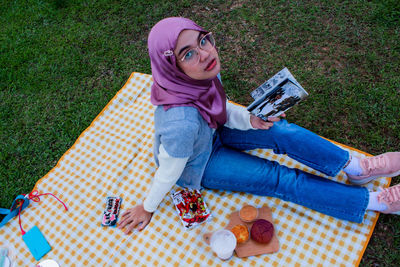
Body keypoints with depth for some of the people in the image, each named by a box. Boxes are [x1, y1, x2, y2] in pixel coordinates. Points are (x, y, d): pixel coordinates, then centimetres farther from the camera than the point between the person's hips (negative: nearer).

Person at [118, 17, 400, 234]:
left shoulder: (205, 73, -24)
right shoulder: (181, 121, -45)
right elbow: (168, 172, -26)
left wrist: (251, 120, -19)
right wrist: (147, 209, -11)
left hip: (211, 133, 6)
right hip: (196, 165, -6)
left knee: (280, 130, -7)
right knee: (281, 179, -9)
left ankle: (356, 167, 8)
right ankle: (372, 202, 3)